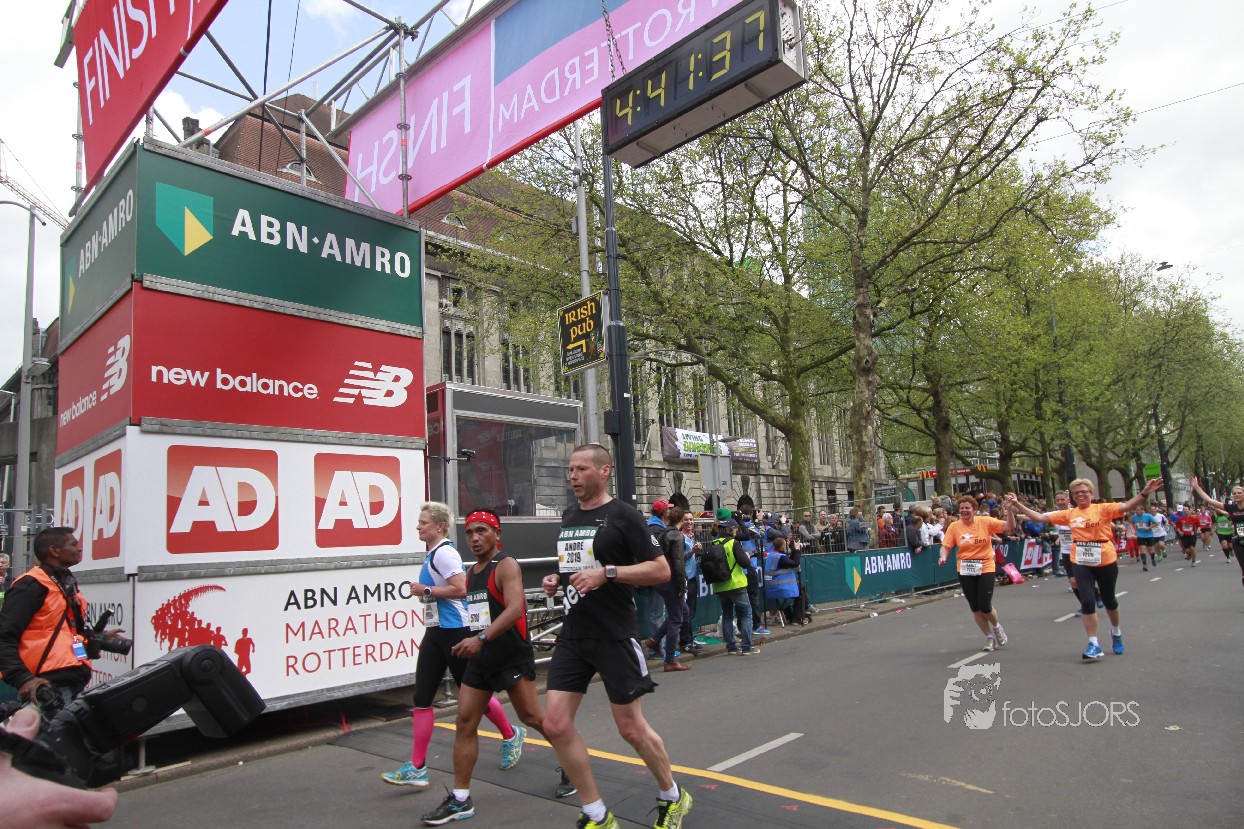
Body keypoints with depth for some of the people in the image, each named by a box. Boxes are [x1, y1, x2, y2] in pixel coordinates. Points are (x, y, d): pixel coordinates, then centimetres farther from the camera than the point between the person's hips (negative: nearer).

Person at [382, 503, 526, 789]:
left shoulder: (444, 552, -16)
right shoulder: (433, 553, 15)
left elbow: (460, 589, -24)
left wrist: (426, 590, -16)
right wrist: (426, 593, 12)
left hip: (455, 632, -9)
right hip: (436, 632, 9)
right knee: (422, 698, 4)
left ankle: (511, 735, 27)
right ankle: (416, 767, 8)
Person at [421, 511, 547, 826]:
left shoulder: (506, 566, -12)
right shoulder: (471, 572, 13)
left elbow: (515, 609, -26)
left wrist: (482, 638, -34)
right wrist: (468, 643, 14)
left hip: (512, 655, -8)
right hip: (480, 658, 8)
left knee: (532, 718, 1)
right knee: (465, 723, 4)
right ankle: (460, 799, 13)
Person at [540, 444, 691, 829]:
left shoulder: (623, 515, -9)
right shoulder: (568, 517, 11)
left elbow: (661, 569, -12)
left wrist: (607, 573, -22)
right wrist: (557, 579, 5)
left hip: (613, 636, -6)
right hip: (573, 635, 6)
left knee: (631, 728, 4)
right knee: (555, 725, 0)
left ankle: (673, 798, 32)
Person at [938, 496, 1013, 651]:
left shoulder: (985, 521, -5)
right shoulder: (954, 527, -3)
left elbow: (1009, 526, -8)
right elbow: (946, 546, -3)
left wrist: (1009, 510, -22)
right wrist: (943, 557, -23)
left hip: (986, 569, -2)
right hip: (965, 571, 2)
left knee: (985, 606, -7)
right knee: (975, 608, 7)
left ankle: (997, 626, 28)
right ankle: (989, 637, 29)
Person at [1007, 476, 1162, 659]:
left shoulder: (1103, 509, -4)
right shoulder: (1069, 514, 3)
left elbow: (1126, 507, -18)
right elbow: (1040, 517, 4)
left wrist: (1144, 493, -33)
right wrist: (1018, 505, -3)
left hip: (1105, 561, -1)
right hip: (1081, 563, 1)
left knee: (1108, 600, 17)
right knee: (1087, 602, -6)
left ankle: (1116, 631, 45)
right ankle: (1094, 645, 3)